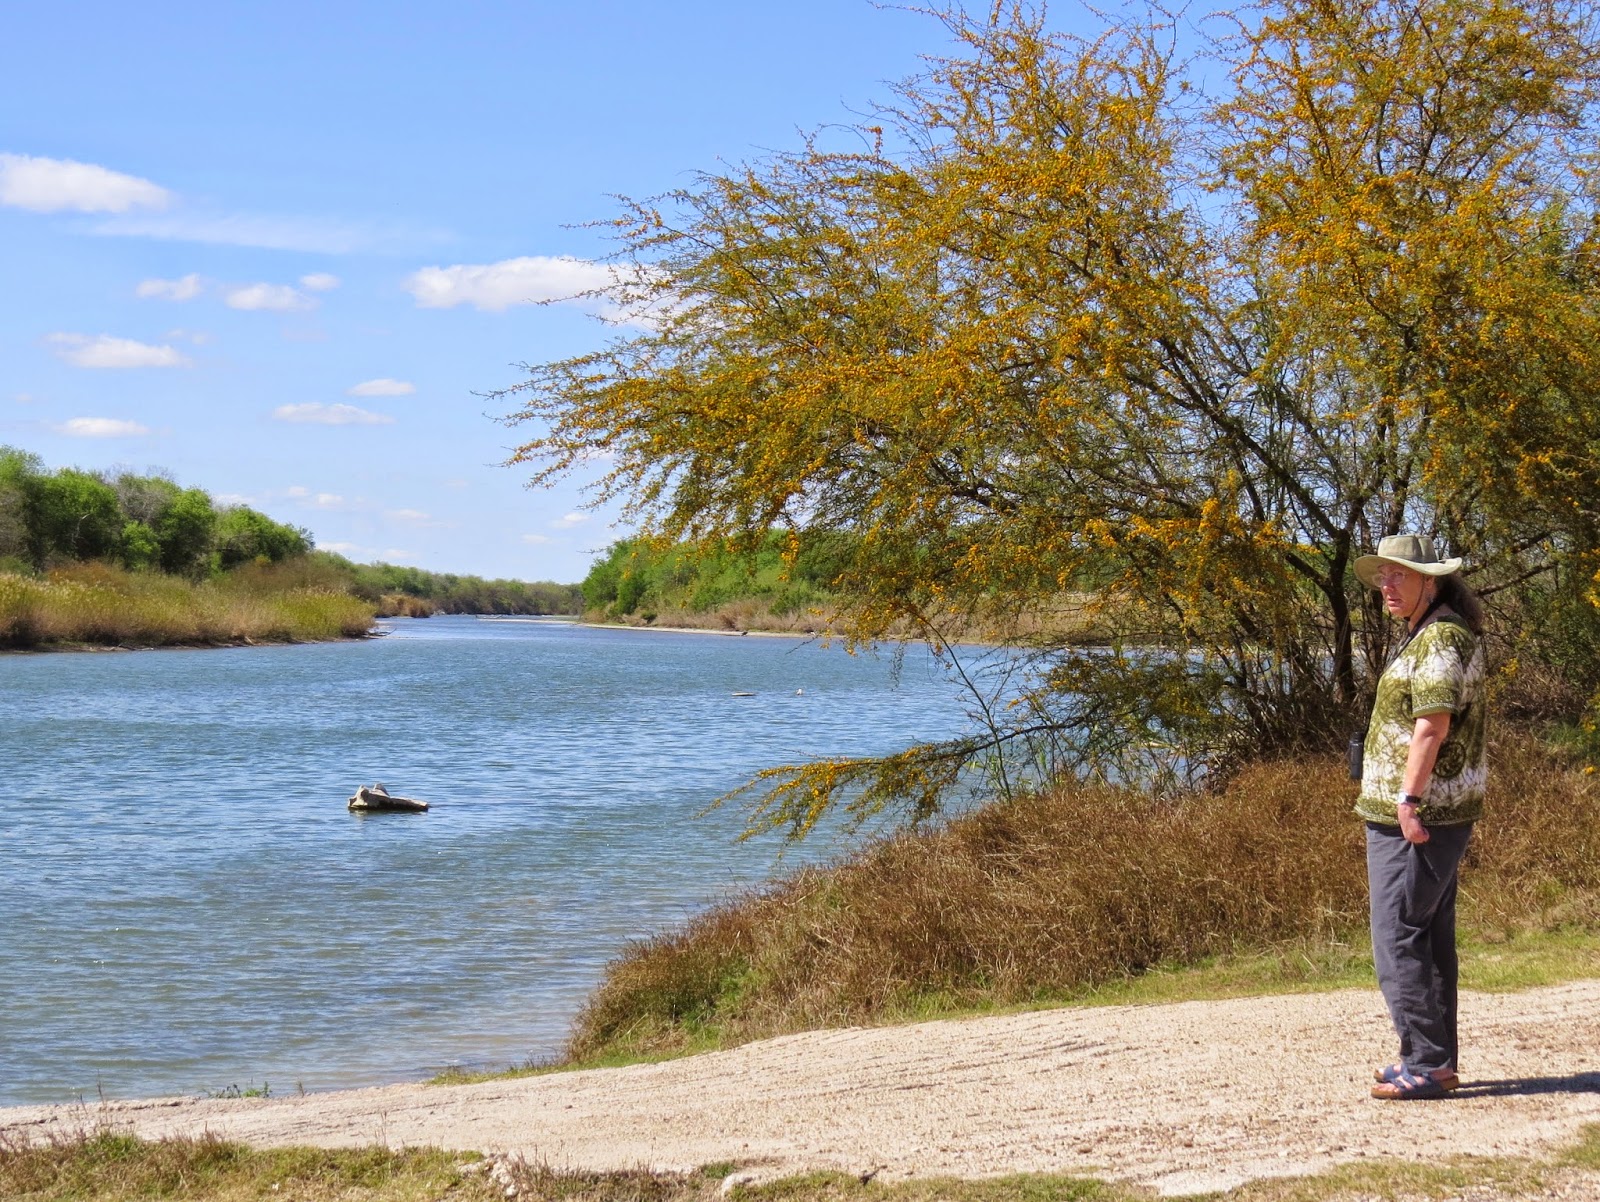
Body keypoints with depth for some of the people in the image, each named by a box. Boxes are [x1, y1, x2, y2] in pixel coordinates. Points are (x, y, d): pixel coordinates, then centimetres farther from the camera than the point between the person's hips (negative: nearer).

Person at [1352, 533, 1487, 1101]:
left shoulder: (1441, 637, -15)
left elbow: (1433, 723, -24)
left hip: (1414, 815, -11)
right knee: (1429, 936, 14)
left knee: (1399, 937, -10)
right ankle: (1437, 1058, 21)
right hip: (1437, 813, 11)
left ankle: (1428, 1064, -9)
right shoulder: (1428, 635, 18)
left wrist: (1407, 800, -26)